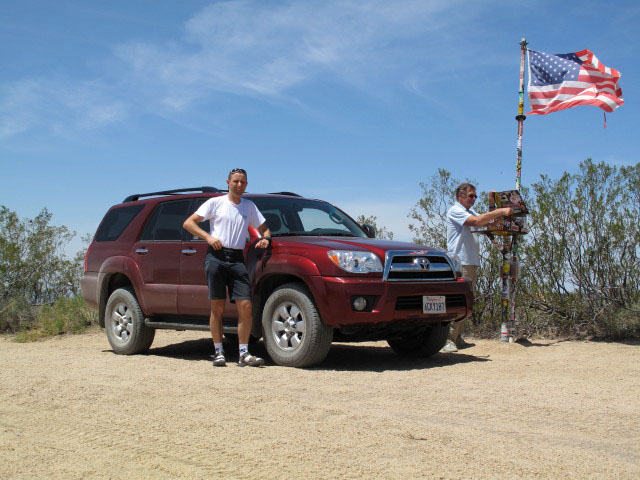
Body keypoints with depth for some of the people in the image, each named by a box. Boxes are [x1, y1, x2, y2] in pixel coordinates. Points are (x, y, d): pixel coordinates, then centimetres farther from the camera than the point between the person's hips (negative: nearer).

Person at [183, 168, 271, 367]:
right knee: (218, 307, -2)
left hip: (237, 259, 3)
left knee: (245, 306, -8)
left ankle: (244, 353, -2)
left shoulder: (249, 206, 19)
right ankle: (219, 352, 6)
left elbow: (264, 228, 27)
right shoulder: (215, 203, 8)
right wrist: (208, 237, -9)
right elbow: (188, 223, 4)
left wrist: (265, 238, 3)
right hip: (216, 256, -3)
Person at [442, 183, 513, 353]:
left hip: (472, 263, 10)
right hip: (460, 263, -10)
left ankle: (457, 338, 13)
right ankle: (448, 340, -15)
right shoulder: (455, 211, -6)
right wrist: (501, 211, -18)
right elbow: (477, 221, -20)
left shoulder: (470, 211, 25)